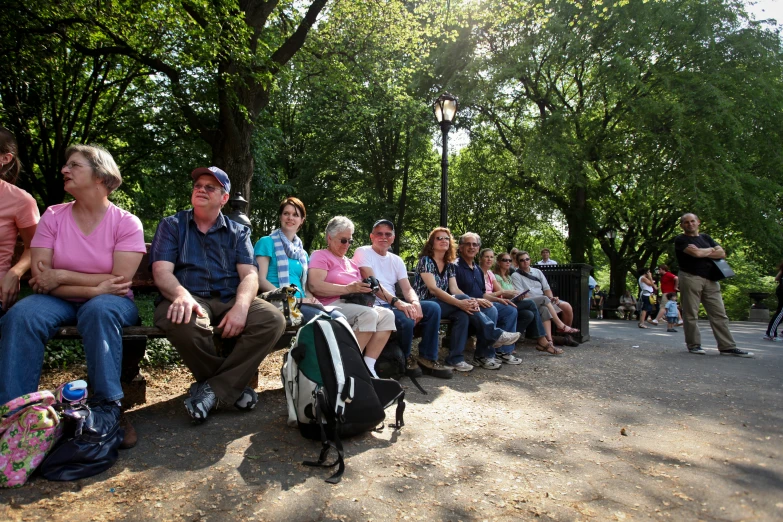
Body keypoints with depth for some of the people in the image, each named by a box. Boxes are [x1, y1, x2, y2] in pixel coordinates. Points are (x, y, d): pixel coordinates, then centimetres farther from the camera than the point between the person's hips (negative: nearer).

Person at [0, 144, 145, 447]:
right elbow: (40, 280, -7)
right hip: (60, 301, 3)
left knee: (98, 310, -36)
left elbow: (119, 282, -15)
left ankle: (108, 410, -28)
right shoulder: (53, 216, 2)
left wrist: (60, 276, -14)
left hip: (109, 303, -2)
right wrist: (94, 287, -19)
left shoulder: (126, 222, -6)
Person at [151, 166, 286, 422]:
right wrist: (182, 295, -27)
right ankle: (233, 385, -12)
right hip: (189, 299, -2)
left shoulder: (238, 232, 16)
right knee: (182, 322, -37)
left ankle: (213, 390, -17)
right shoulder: (171, 225, 13)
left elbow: (249, 274, 2)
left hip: (229, 300, 2)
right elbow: (162, 271, -3)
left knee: (273, 319, -26)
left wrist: (241, 307, -22)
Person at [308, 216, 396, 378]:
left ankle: (368, 366, -18)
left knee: (387, 315, -16)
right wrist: (348, 289, -21)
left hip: (354, 304, 8)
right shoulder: (320, 256, 3)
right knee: (368, 314, -31)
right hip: (331, 306, -7)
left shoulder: (350, 262, 27)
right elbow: (315, 286, -14)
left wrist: (367, 289, -4)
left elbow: (358, 287, 22)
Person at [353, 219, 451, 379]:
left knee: (433, 308, -10)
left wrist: (415, 303, -19)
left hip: (393, 304, 7)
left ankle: (428, 359, -2)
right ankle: (405, 358, -1)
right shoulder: (363, 252, -4)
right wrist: (397, 302, -30)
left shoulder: (396, 260, 16)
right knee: (406, 320, -33)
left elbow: (407, 288, 6)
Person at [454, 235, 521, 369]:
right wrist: (475, 300, -27)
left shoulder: (477, 270, 21)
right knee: (491, 311, -34)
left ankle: (503, 351, 3)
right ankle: (483, 356, -22)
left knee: (511, 310, 3)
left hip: (480, 304, 10)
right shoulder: (456, 266, -9)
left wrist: (498, 299, 10)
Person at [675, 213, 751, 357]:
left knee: (719, 314, 3)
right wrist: (711, 250, 4)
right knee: (691, 314, -2)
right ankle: (693, 345, 7)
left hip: (710, 280, 6)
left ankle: (727, 347, 5)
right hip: (690, 278, -6)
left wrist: (703, 252, -4)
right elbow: (696, 253, -15)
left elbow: (722, 253, 9)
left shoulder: (706, 238, 21)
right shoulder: (680, 240, 1)